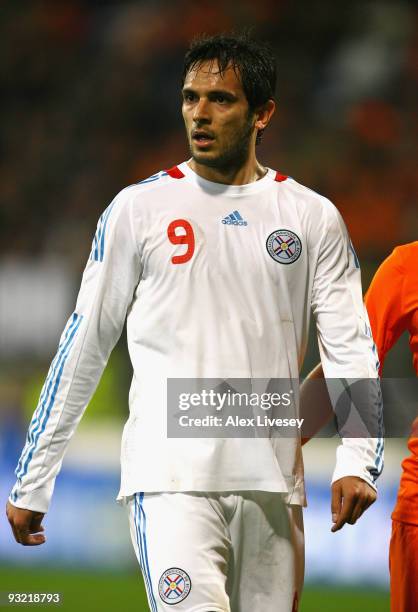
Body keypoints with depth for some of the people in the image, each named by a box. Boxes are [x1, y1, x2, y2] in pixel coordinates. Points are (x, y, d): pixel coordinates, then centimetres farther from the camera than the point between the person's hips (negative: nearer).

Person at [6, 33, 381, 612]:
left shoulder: (313, 218, 9)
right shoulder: (140, 208, 5)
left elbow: (350, 347, 6)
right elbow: (83, 347, 8)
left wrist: (357, 461, -11)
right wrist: (32, 483, 7)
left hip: (272, 485, 3)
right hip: (170, 475, -3)